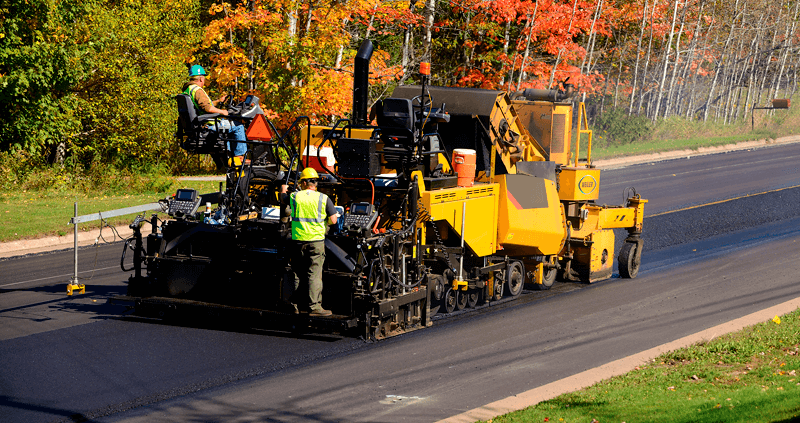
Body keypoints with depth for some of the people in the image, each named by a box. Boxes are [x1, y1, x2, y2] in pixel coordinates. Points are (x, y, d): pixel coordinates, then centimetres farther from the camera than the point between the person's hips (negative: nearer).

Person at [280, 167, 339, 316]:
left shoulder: (294, 196, 2)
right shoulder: (323, 199, -4)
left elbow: (283, 199, 26)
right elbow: (333, 220, -5)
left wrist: (283, 190, 49)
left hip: (298, 240, 2)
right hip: (316, 241, -2)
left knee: (295, 272, 14)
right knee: (314, 274, -2)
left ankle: (288, 302, 19)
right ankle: (315, 306, -5)